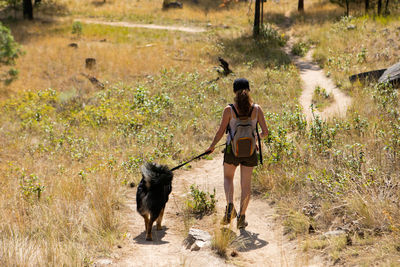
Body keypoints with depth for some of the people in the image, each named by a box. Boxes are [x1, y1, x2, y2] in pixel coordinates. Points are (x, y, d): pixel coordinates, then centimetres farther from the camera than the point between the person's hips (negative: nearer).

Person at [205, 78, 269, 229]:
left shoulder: (229, 110, -10)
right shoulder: (256, 109, -5)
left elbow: (220, 132, -7)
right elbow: (265, 132, -4)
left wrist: (212, 146, 8)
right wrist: (260, 136, 20)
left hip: (232, 150, -1)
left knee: (228, 177, 22)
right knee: (246, 183, 12)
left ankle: (230, 205, 0)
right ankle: (242, 217, 10)